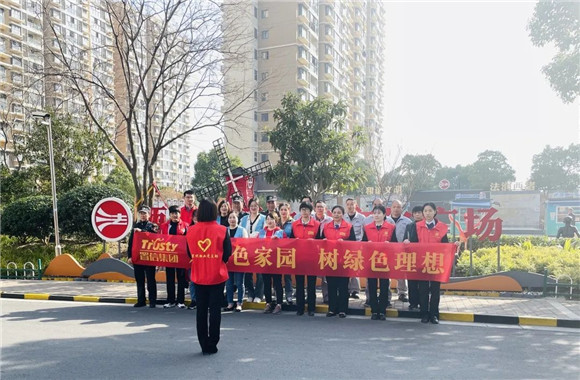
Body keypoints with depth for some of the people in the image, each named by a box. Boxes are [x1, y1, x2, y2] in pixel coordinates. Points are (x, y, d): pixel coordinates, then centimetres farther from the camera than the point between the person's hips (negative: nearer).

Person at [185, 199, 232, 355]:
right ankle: (212, 346, 10)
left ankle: (204, 345, 18)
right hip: (217, 276, -2)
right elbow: (227, 253, -6)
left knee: (201, 310, 12)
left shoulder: (191, 231, -4)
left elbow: (189, 253, 6)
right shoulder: (221, 230, -11)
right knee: (215, 310, 6)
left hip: (198, 276, 2)